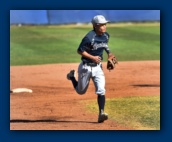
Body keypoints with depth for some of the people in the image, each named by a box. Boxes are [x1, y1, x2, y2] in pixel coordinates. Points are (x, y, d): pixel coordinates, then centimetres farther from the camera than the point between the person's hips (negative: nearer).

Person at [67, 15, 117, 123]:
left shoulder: (106, 36, 1)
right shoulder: (89, 37, -22)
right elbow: (80, 51, -19)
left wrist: (109, 53, 7)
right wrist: (92, 57, -24)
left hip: (97, 67, 4)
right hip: (86, 67, -4)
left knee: (101, 90, -13)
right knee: (81, 91, 14)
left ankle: (101, 114, -17)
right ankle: (72, 76, 43)